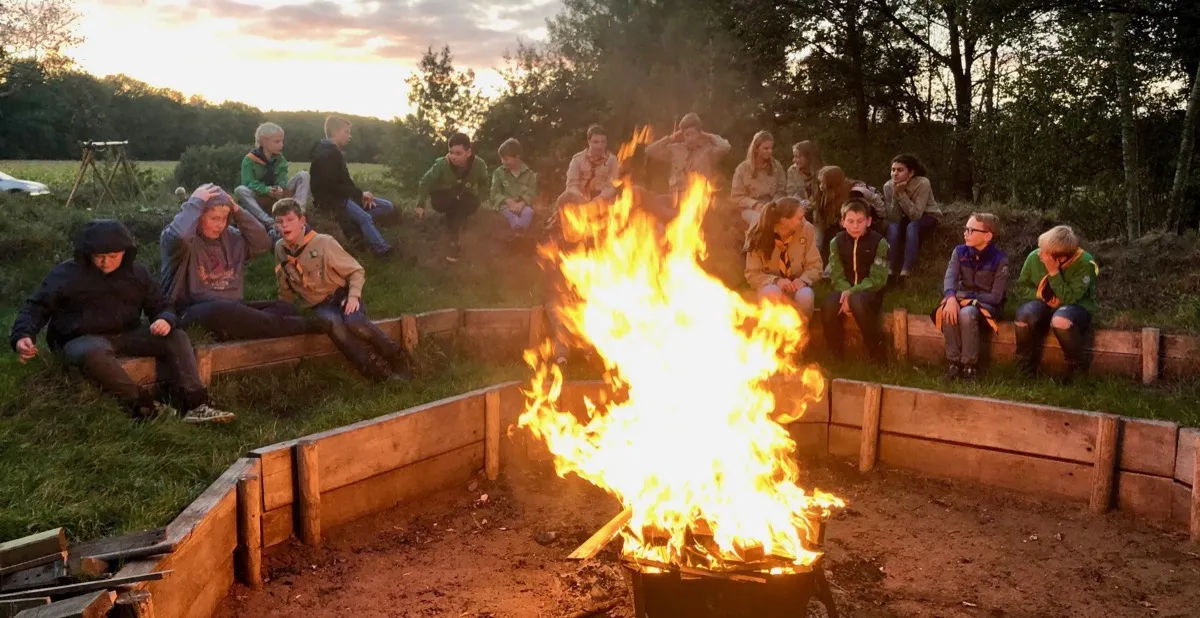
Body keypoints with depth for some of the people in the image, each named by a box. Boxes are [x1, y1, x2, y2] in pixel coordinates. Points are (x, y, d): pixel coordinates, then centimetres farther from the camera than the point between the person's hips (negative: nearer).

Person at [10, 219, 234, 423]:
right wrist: (22, 336, -20)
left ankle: (194, 406, -32)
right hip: (83, 339, -4)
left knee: (177, 337, -18)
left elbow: (160, 307, 12)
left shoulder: (138, 273, 8)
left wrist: (166, 320, -15)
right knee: (94, 353, -42)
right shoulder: (66, 273, -1)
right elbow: (36, 307, 0)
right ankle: (145, 406, -37)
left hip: (127, 336, 4)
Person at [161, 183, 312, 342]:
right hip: (194, 313, -7)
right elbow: (178, 238, -30)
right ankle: (297, 327, -30)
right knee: (222, 311, -40)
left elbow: (263, 244, 9)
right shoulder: (186, 239, -6)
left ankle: (229, 329, -32)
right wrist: (195, 202, -17)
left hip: (231, 308, 7)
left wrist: (238, 211, 3)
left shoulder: (230, 237, 15)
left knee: (285, 308, -9)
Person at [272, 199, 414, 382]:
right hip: (319, 305, 2)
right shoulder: (280, 249, -1)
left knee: (354, 322, -37)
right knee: (332, 322, -35)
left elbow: (356, 271, -6)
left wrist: (354, 296, -20)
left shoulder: (323, 242, -13)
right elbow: (285, 289, 17)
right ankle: (377, 370, -36)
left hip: (341, 295, -2)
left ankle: (398, 359, -22)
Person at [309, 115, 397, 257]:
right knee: (365, 218, -33)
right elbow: (332, 186, -21)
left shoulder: (335, 152, 18)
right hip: (331, 199, -10)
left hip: (342, 196, 10)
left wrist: (360, 195, -1)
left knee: (388, 207, -2)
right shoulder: (326, 154, -14)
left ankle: (355, 224, -23)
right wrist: (360, 194, -15)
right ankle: (384, 251, -45)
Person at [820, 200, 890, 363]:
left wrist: (852, 293, -24)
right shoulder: (837, 242, 3)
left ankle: (876, 352, -20)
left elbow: (877, 279, -11)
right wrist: (846, 292, -23)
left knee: (857, 301, -38)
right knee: (828, 307, -31)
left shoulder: (879, 242, -6)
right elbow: (837, 276, -1)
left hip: (869, 293, -3)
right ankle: (836, 353, -9)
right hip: (845, 290, 3)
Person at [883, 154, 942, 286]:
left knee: (912, 227, -35)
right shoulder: (888, 186, -18)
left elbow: (916, 215, -34)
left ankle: (906, 272, -35)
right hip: (905, 218, 3)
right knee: (893, 227, -30)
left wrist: (902, 193, -39)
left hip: (927, 217, -3)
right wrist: (895, 194, -34)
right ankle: (893, 270, -25)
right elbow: (893, 218, -23)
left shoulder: (922, 183, -29)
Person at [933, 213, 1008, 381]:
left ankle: (970, 366, -23)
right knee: (948, 312, -32)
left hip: (987, 305, -4)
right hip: (962, 300, 4)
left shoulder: (999, 259, -11)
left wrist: (967, 297, -18)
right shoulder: (960, 252, 2)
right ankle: (954, 363, -20)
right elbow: (950, 278, -14)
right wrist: (951, 298, -34)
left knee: (966, 314, -37)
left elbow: (996, 296, -14)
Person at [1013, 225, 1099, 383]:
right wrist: (1040, 295, -17)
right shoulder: (1034, 257, -13)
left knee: (1060, 321, -39)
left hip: (1077, 306, -3)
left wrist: (1054, 272, -34)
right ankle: (1026, 369, -10)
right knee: (1023, 316, -31)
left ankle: (1076, 367, -11)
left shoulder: (1085, 263, -23)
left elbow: (1070, 299, -29)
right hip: (1045, 304, 3)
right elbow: (1022, 287, 2)